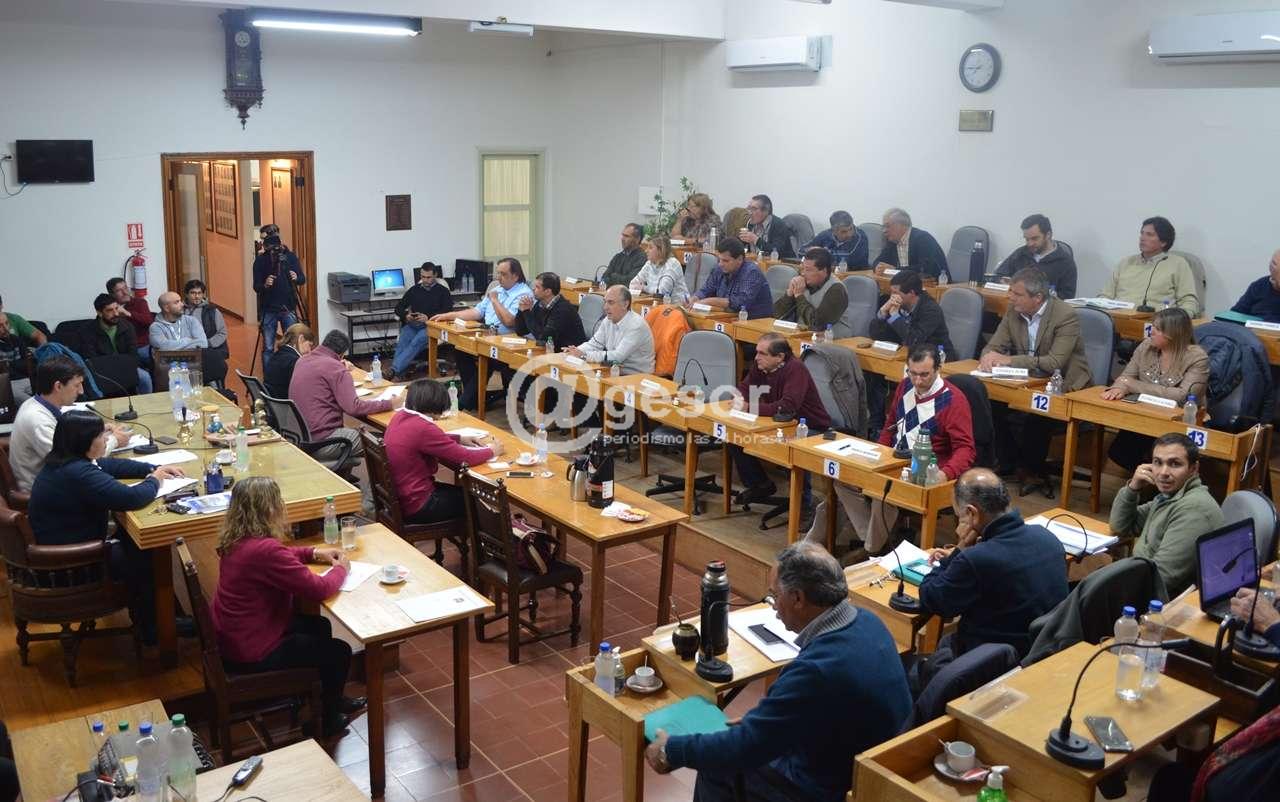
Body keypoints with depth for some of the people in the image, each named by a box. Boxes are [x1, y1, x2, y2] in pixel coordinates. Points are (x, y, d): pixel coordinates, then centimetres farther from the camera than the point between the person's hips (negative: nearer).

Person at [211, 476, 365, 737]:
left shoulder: (238, 540, -3)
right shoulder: (265, 549, -33)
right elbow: (318, 589, -29)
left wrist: (314, 553, 6)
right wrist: (341, 569, -9)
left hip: (231, 637, 10)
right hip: (251, 654, -10)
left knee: (319, 626, 26)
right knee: (339, 652, 8)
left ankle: (330, 698, 44)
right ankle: (326, 720, 31)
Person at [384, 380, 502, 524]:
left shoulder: (400, 416, -1)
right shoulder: (422, 428, -27)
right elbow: (465, 458, -21)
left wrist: (460, 439, 8)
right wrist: (492, 451, -4)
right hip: (416, 507, -8)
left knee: (460, 491, 24)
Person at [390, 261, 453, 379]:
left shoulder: (442, 291, 9)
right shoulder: (414, 289, 21)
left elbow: (448, 311, -3)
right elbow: (399, 307, 20)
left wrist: (428, 317, -17)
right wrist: (405, 315, -4)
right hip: (412, 325, 4)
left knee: (417, 342, -34)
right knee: (402, 342, -30)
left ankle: (393, 370, -46)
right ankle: (397, 373, -45)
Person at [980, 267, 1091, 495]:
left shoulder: (1066, 315, -18)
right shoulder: (1013, 312, 1)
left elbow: (1055, 362, -26)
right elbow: (993, 346, 3)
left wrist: (1009, 360, -31)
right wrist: (988, 356, -24)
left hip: (1065, 389, -6)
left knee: (1037, 416, -34)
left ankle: (1029, 469, -5)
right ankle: (1011, 463, 1)